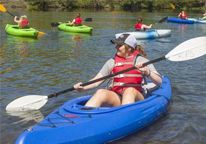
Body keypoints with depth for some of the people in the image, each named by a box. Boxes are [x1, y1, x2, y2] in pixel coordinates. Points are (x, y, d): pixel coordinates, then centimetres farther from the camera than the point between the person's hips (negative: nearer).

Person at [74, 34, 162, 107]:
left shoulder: (141, 61, 6)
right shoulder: (112, 62, 15)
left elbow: (159, 82, -3)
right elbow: (96, 81, 11)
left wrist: (147, 72, -21)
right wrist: (83, 88, -8)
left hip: (135, 98, -2)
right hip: (116, 99, 2)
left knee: (130, 90, -34)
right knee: (101, 92, -27)